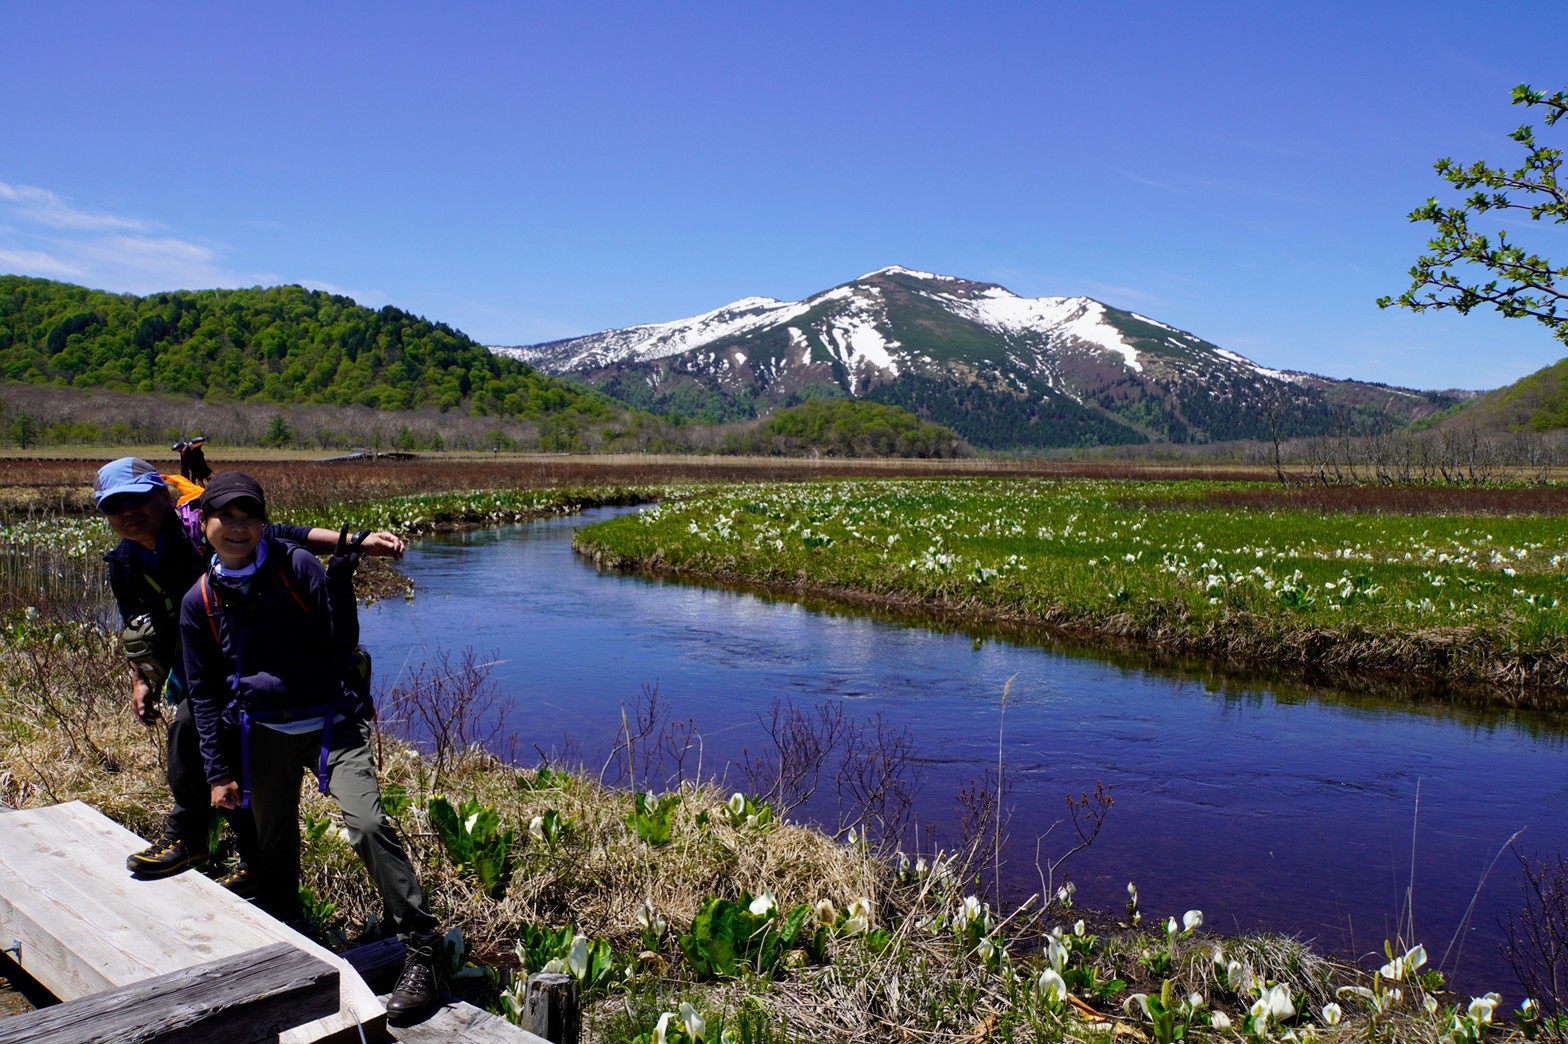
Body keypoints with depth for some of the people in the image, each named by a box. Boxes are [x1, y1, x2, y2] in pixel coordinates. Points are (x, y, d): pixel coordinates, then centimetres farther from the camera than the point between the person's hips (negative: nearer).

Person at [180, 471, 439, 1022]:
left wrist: (340, 583, -21)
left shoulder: (296, 565, -6)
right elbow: (205, 693, 10)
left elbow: (342, 642, -8)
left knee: (368, 824, -21)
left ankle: (421, 956, -16)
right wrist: (219, 771, 7)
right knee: (274, 850, 13)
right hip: (263, 733, 4)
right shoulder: (200, 601, 4)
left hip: (332, 722, -3)